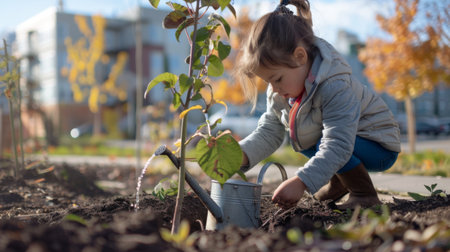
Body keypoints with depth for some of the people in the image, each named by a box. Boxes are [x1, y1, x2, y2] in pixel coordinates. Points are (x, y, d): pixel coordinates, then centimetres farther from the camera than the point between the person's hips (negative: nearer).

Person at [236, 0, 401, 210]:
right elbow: (268, 132, -6)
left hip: (379, 146, -9)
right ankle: (339, 183, 19)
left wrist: (301, 182, -50)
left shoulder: (335, 87, -35)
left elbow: (337, 146, -41)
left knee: (324, 144, -31)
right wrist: (241, 155, -26)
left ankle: (365, 194, -7)